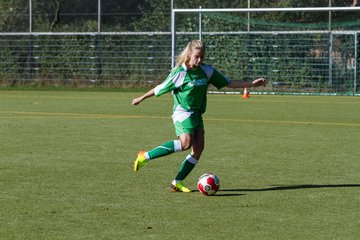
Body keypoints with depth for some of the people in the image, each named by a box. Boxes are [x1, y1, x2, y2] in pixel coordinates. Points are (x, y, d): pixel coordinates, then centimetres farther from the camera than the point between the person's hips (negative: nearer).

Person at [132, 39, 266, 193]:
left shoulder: (207, 71, 5)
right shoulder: (180, 73, -11)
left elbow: (228, 83, 13)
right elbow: (160, 89, 0)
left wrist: (251, 84, 9)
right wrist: (141, 98, 7)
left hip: (197, 114, 7)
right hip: (182, 112, -7)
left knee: (199, 147, -8)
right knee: (186, 143, -27)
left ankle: (177, 183, -2)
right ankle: (145, 157, -21)